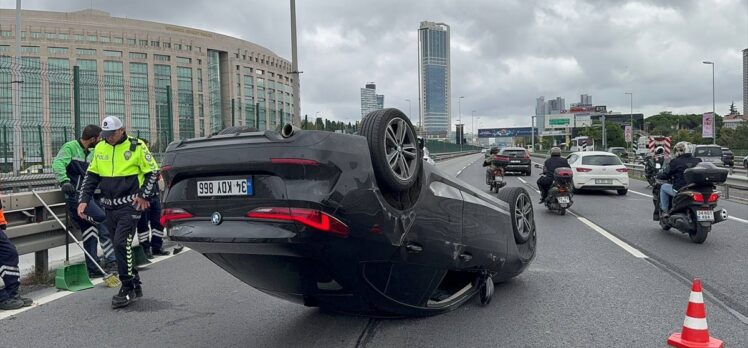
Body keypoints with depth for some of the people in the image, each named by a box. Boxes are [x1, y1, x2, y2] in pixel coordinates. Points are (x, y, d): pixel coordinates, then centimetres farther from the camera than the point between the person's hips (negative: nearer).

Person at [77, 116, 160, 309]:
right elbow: (91, 176, 15)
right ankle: (135, 285, 23)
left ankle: (128, 289, -5)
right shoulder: (100, 148, 9)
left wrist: (144, 195, -6)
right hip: (110, 206, 6)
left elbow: (153, 172, 1)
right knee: (120, 247, 10)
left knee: (122, 244, -15)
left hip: (129, 206, -6)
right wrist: (84, 200, 7)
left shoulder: (137, 147, -6)